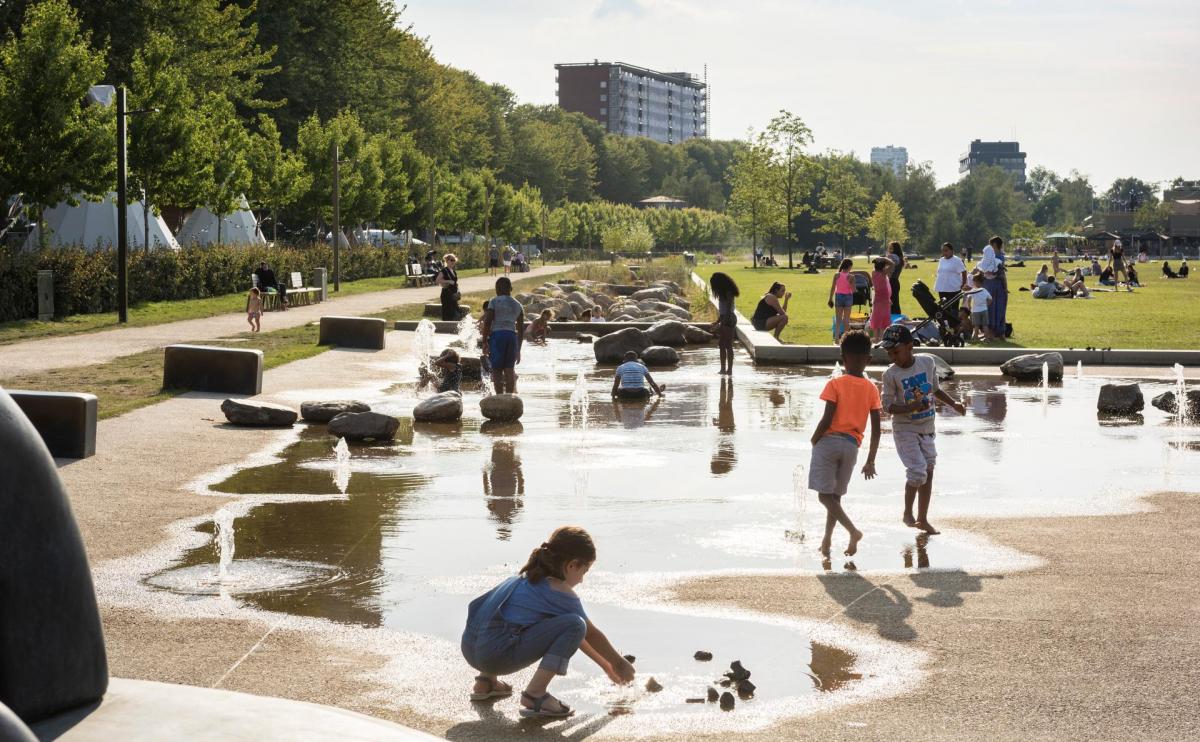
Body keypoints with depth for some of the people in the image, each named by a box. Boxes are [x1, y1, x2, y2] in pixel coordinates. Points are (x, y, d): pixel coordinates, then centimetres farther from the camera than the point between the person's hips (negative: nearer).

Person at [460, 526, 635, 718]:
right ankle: (534, 695, -12)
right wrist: (619, 663, 28)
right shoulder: (559, 590, -2)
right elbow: (592, 634, 10)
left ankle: (486, 681, 27)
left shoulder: (528, 578, 24)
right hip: (497, 656, -9)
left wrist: (604, 664, 40)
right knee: (574, 625, -10)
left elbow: (567, 632, 34)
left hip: (470, 650, 9)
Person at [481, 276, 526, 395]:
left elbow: (487, 323, -8)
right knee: (509, 369, 10)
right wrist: (518, 349, 21)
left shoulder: (494, 302, 0)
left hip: (497, 335, -4)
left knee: (497, 369, -1)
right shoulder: (518, 305, 14)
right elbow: (521, 329, 15)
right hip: (512, 336, 4)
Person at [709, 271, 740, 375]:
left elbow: (728, 310, -19)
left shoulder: (728, 293, -14)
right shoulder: (723, 293, 13)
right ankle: (723, 369, 14)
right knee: (721, 345, 10)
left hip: (729, 320, -10)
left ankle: (729, 370, -5)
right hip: (724, 320, 10)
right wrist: (717, 322, 21)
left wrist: (721, 324, -21)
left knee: (728, 346, -7)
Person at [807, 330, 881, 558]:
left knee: (825, 495, -3)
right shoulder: (871, 389, 4)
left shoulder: (835, 384, -8)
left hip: (830, 441, -5)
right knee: (835, 495, 16)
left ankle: (853, 531, -19)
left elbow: (827, 420, -16)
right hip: (852, 445, 5)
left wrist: (814, 441, 1)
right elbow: (876, 430, 4)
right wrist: (870, 462, 10)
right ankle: (827, 540, 17)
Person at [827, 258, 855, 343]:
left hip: (838, 296, 2)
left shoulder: (836, 275, -4)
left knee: (838, 319, 7)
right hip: (848, 297, -2)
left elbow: (832, 288, -1)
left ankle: (836, 339, -2)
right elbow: (853, 290, -11)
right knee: (846, 318, 10)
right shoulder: (850, 277, -12)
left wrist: (830, 299, 8)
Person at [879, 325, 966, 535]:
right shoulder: (890, 374, -14)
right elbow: (887, 405, -13)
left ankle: (922, 519, 22)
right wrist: (912, 407, -28)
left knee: (928, 471, 9)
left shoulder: (928, 362, -3)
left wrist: (954, 403, 1)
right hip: (905, 429, -5)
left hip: (927, 428, 5)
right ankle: (907, 513, 9)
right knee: (917, 472, -15)